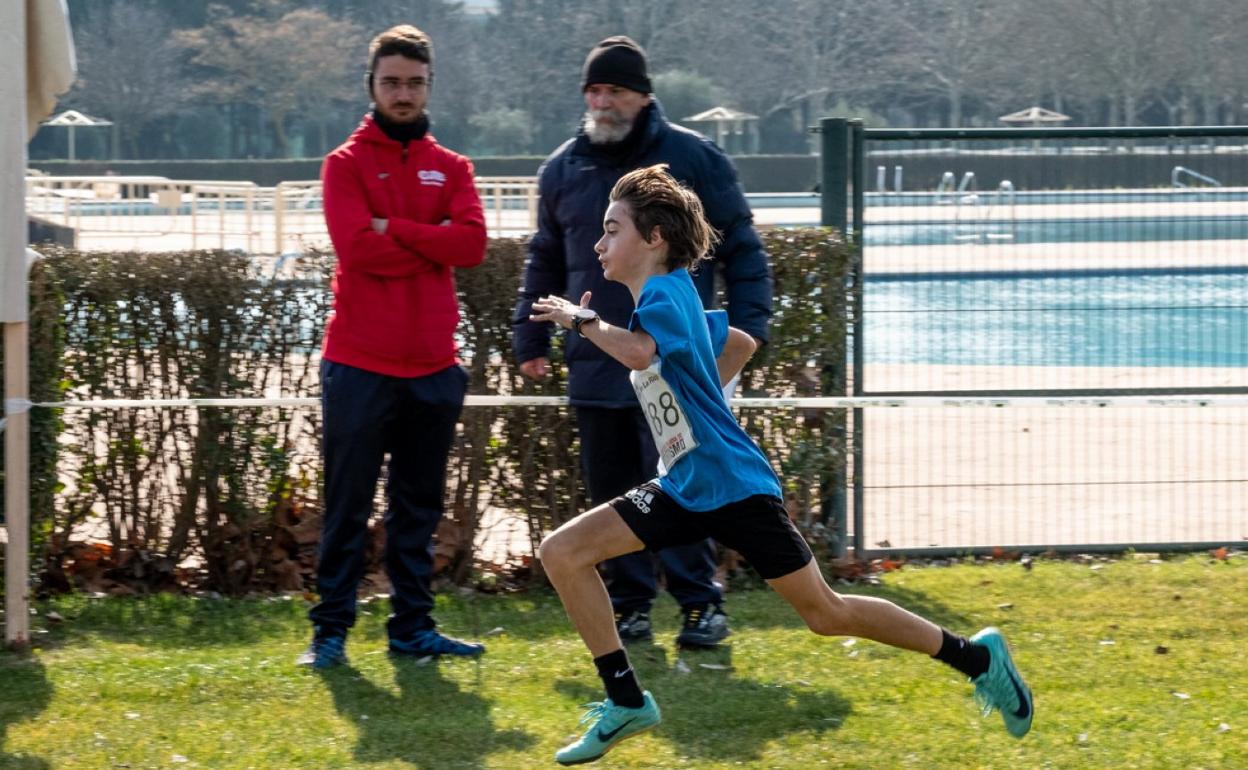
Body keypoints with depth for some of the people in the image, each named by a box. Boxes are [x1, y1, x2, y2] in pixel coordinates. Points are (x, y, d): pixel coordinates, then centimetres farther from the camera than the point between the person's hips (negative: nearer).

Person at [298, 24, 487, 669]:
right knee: (347, 506, -1)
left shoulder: (451, 169, 12)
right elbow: (357, 246, -15)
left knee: (419, 508, 10)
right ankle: (330, 630, 2)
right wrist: (433, 245, -7)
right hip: (359, 367, -4)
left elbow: (472, 242, -6)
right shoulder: (346, 164, 1)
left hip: (433, 367, 4)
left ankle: (412, 626, 17)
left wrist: (395, 230, -11)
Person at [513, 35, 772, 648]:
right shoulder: (563, 170, 10)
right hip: (595, 365, 4)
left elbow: (741, 248, 2)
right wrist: (531, 338, 15)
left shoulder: (694, 159, -1)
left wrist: (747, 327, -7)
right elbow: (544, 262, 21)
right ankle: (630, 605, 15)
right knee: (611, 492, 7)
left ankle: (700, 603, 1)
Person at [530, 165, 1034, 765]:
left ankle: (977, 658, 13)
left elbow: (639, 353, -39)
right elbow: (740, 343, 28)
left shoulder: (665, 293, -17)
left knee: (826, 614, -2)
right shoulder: (671, 303, 12)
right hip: (684, 490, 10)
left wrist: (582, 320, -23)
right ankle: (626, 703, 3)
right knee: (562, 551, -3)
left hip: (734, 485, -10)